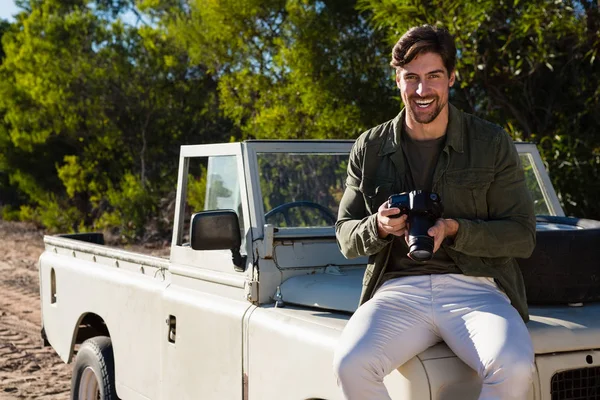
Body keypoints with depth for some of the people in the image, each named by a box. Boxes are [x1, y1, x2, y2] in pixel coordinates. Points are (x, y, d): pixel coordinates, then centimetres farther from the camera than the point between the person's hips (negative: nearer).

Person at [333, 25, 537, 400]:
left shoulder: (493, 143, 5)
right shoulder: (370, 148, 11)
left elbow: (523, 235, 3)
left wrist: (454, 230, -13)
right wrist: (378, 227, -9)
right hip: (398, 289, 1)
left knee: (513, 367, -33)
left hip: (475, 287, -1)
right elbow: (346, 235, 15)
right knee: (351, 364, -30)